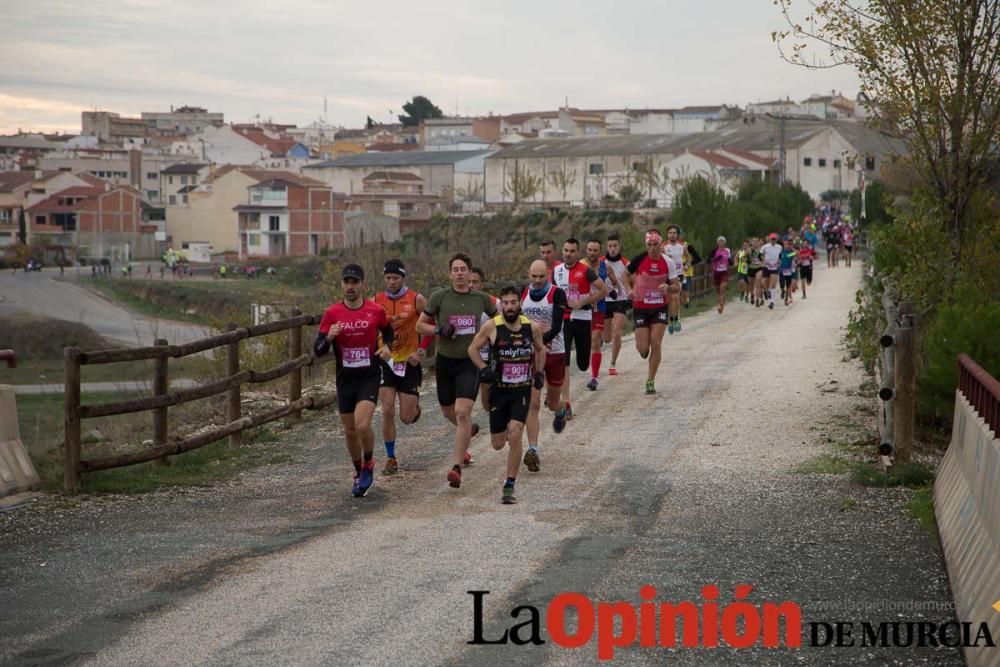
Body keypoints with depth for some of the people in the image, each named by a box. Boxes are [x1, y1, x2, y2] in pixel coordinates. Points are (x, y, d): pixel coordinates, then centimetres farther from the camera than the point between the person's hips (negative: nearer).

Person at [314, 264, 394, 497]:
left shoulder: (376, 310, -4)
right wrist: (329, 337, -24)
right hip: (345, 378, 2)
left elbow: (388, 330, 18)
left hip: (370, 376, -2)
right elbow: (318, 350, -4)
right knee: (350, 430, 11)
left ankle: (369, 463, 7)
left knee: (362, 424, -21)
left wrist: (386, 346, -1)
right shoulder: (332, 313, -4)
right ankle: (359, 473, 33)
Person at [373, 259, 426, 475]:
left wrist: (420, 351, -7)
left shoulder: (416, 300, -8)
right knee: (387, 411, -9)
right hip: (386, 361, 2)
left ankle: (415, 406, 39)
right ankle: (391, 459, 4)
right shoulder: (376, 301, -2)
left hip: (409, 363, -1)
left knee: (407, 418, 1)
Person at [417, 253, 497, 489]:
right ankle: (468, 429, 53)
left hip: (470, 362, -2)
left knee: (462, 412, -17)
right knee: (448, 412, 17)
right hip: (445, 361, 2)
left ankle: (457, 467, -16)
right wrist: (439, 330, -14)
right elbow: (420, 325, 3)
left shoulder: (481, 299, 0)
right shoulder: (439, 297, -4)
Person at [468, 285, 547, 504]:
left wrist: (539, 373, 7)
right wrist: (484, 370, -12)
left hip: (522, 390, 0)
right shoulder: (492, 327, -9)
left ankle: (509, 486, -9)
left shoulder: (531, 328, -3)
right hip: (499, 390, 0)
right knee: (498, 444, 8)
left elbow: (540, 349, 18)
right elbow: (473, 348, 2)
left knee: (515, 435, -19)